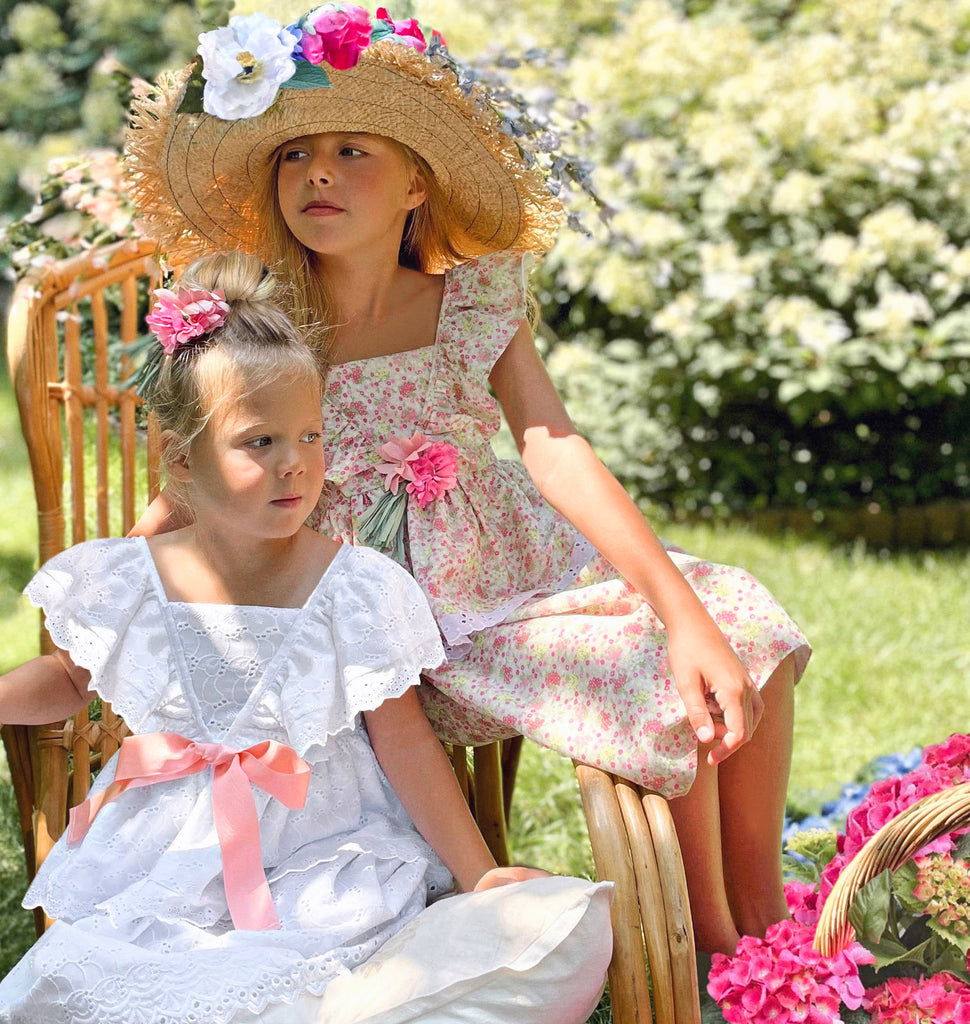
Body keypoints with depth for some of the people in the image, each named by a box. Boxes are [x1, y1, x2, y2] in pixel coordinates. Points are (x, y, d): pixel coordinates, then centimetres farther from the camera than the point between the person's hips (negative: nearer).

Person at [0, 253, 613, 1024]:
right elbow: (72, 677, 20)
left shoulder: (361, 590, -8)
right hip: (163, 878, 1)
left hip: (333, 868, -1)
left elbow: (405, 744, -1)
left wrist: (479, 877, -2)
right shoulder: (120, 584, -1)